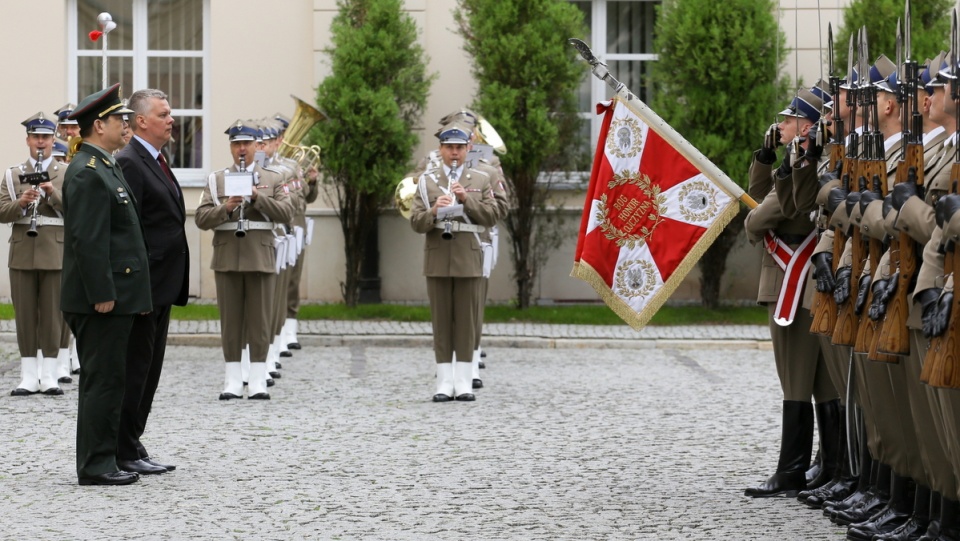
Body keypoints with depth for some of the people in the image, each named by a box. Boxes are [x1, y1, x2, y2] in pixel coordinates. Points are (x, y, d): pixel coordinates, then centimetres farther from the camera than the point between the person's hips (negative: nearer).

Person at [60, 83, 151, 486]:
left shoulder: (106, 168, 18)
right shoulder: (86, 173, -16)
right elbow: (87, 240, -21)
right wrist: (102, 295, -23)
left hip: (115, 296, 10)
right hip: (102, 299, -10)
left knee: (106, 380, 13)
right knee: (104, 380, -7)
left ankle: (101, 460, 18)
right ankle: (95, 465, -3)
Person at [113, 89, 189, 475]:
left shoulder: (156, 162, 17)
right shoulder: (129, 163, -14)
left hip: (161, 287, 10)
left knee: (148, 371, 13)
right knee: (133, 369, -4)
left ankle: (130, 446, 20)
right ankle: (124, 453, 2)